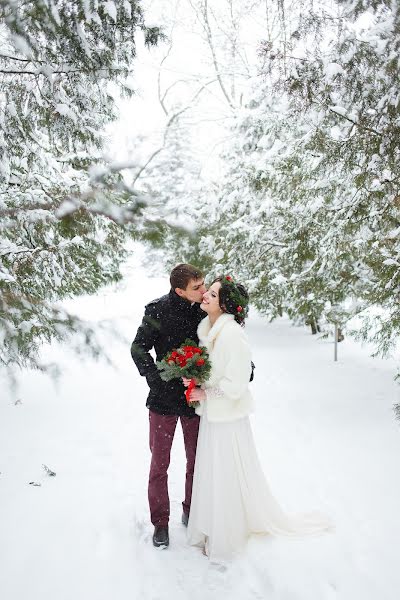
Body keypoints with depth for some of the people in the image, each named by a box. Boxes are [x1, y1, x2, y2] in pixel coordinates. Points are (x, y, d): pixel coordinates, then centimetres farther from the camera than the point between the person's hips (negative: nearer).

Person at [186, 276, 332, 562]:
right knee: (211, 472, 21)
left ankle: (225, 539, 31)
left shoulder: (232, 334, -25)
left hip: (227, 416, -8)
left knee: (226, 475, 10)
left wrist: (204, 393, -15)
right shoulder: (206, 327, 1)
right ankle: (212, 530, 42)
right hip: (210, 413, 8)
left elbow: (235, 385, -24)